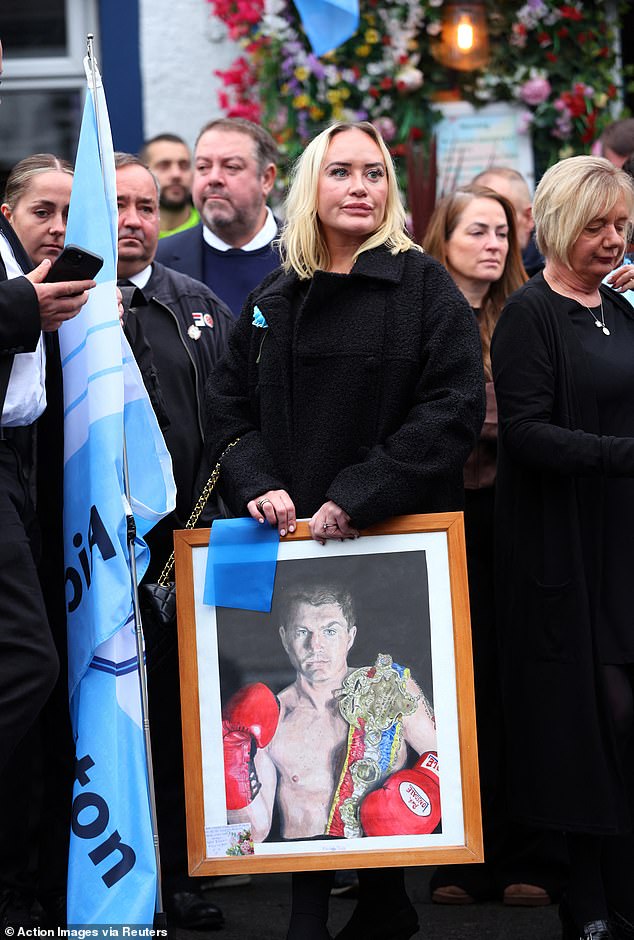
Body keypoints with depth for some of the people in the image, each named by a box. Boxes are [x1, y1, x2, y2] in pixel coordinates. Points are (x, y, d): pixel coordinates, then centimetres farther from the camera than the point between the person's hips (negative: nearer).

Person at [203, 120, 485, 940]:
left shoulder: (423, 286, 0)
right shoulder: (271, 300, 13)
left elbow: (453, 407, -9)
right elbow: (228, 407, 14)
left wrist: (356, 500, -15)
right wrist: (257, 485, -6)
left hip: (397, 541, -3)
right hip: (290, 543, 3)